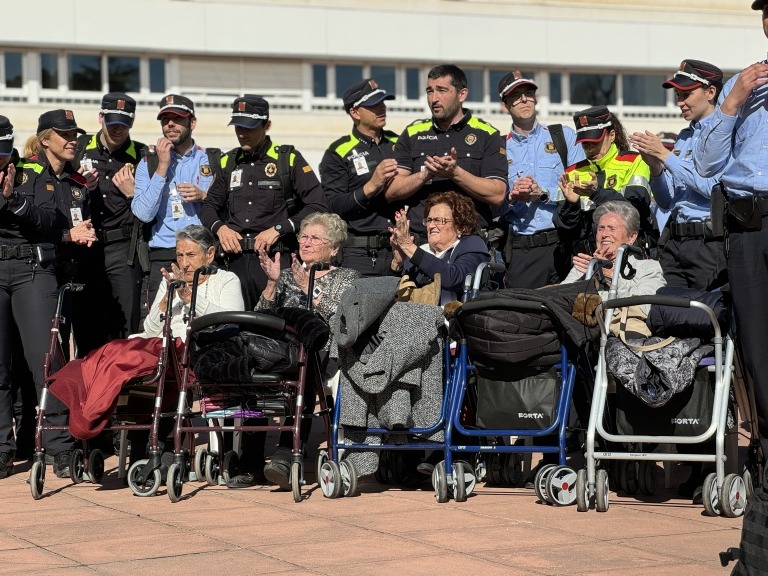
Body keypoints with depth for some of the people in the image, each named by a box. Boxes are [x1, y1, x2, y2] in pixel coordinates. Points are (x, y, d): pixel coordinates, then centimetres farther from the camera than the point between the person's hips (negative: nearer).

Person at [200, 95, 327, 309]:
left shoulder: (289, 159, 2)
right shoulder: (229, 162, 17)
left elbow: (317, 207, -3)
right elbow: (209, 206, 24)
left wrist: (279, 229, -10)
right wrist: (219, 228, 3)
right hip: (236, 259, 4)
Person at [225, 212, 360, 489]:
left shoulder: (347, 277, 19)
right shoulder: (286, 275, 28)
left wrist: (310, 289, -5)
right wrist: (272, 283, 3)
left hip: (324, 354, -2)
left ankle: (286, 455, -45)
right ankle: (251, 463, -33)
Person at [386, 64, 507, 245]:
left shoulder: (486, 135, 7)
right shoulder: (412, 134, 15)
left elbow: (497, 195, -4)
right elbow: (390, 191, 6)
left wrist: (455, 173, -13)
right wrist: (426, 174, -10)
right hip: (420, 241, 2)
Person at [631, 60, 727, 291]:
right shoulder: (684, 138, 20)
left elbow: (712, 187, -17)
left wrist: (665, 156, -10)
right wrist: (655, 167, 0)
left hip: (708, 240, -7)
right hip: (674, 241, 7)